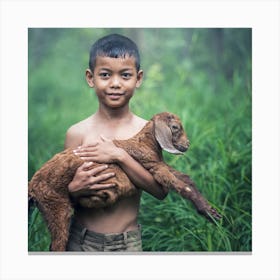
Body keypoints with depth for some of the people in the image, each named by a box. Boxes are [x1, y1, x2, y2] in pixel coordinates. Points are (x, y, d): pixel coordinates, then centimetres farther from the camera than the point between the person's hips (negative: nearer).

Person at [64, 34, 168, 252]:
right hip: (82, 241, 0)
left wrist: (119, 156, -22)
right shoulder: (78, 133, -7)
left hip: (129, 242, 0)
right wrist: (74, 189, -24)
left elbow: (161, 190, -15)